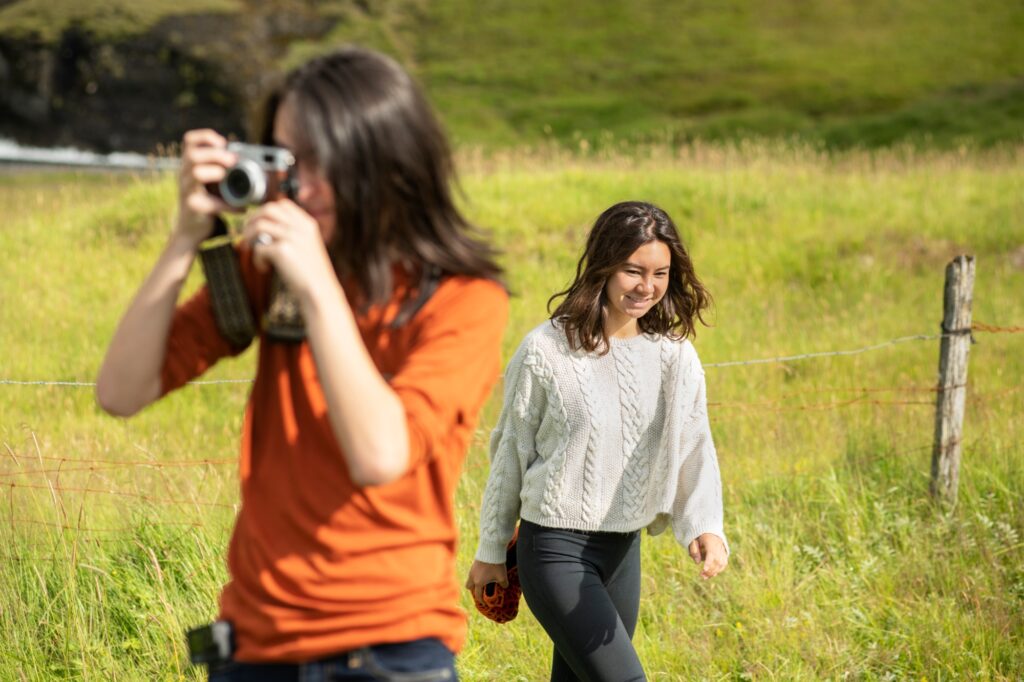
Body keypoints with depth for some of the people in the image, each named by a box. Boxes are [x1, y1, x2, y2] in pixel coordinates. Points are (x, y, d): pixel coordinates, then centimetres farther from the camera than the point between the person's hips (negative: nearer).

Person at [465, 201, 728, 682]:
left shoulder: (675, 357, 0)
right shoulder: (546, 349, -10)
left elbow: (693, 448, -10)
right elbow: (511, 453, -1)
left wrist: (704, 526, -30)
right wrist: (491, 551, 5)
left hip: (625, 549, 5)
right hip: (557, 548, -5)